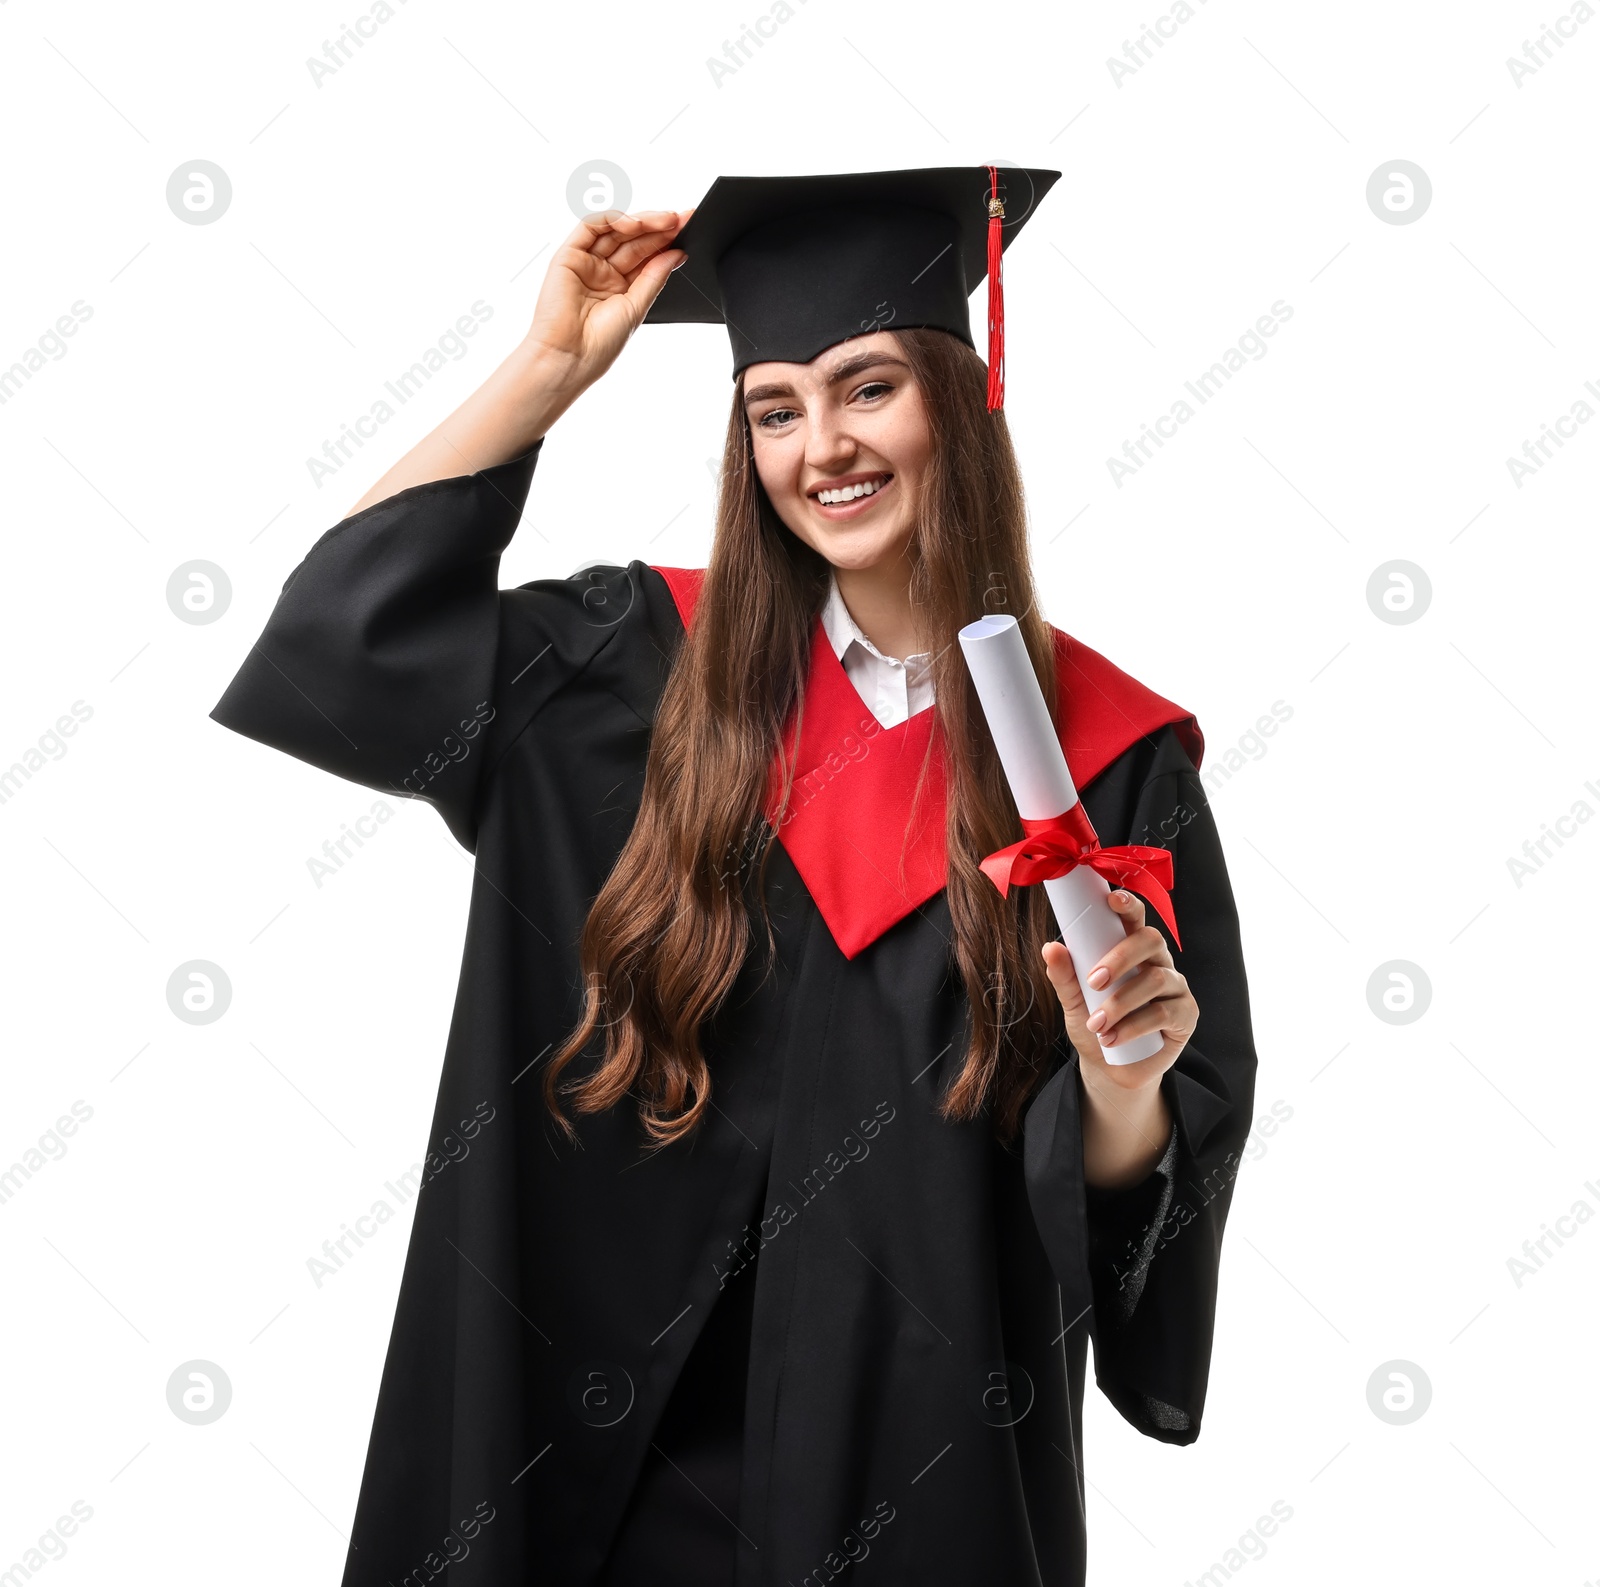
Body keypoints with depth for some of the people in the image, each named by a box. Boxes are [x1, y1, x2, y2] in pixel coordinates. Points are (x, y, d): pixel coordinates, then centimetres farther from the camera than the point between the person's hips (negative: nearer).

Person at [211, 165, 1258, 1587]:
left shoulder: (1112, 753, -7)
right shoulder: (656, 664, -1)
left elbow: (1154, 1175, -6)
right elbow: (346, 637, -10)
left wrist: (1125, 1084, -28)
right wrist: (553, 367, -8)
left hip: (927, 1450, -1)